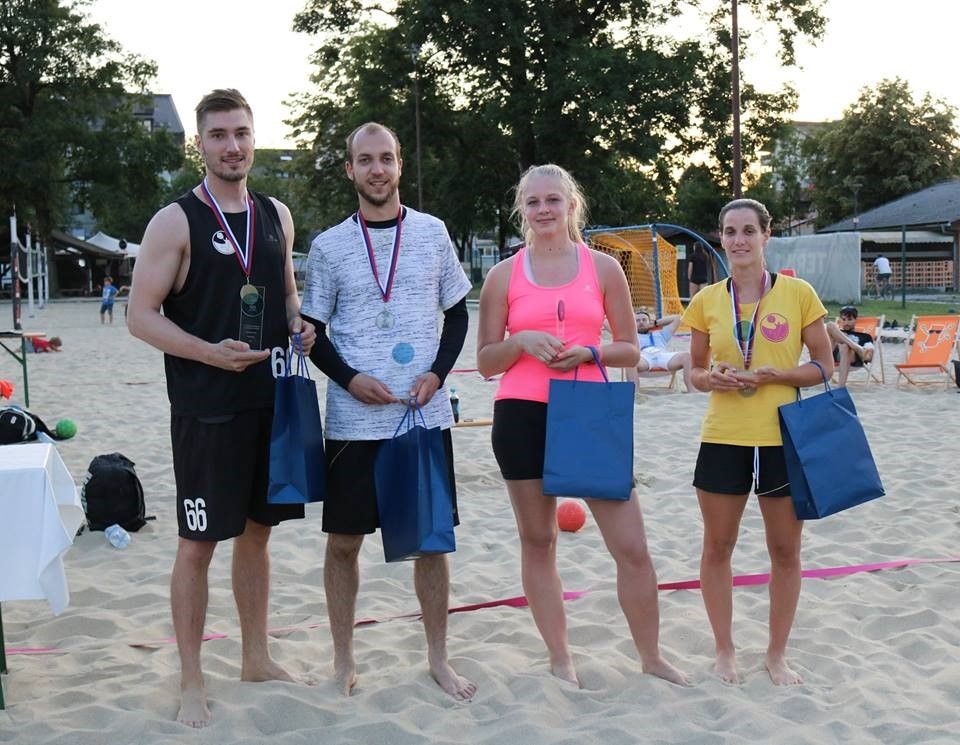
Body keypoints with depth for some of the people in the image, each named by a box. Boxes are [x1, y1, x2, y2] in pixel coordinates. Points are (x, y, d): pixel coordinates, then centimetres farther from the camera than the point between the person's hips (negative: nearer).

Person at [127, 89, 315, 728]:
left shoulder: (277, 215, 10)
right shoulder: (177, 221, -7)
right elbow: (141, 315, -10)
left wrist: (300, 326, -1)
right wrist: (210, 352, -23)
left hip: (272, 401, 6)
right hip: (206, 408, -5)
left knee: (257, 531, 15)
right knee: (199, 544, 0)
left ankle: (257, 659, 30)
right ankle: (192, 683, 12)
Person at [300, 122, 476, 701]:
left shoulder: (432, 233, 4)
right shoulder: (330, 245, 2)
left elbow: (458, 313, 9)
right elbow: (313, 331, 5)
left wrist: (437, 373, -6)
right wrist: (350, 379, -11)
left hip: (426, 413, 1)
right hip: (353, 419, 0)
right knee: (344, 540, 6)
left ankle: (439, 658, 22)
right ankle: (344, 660, 22)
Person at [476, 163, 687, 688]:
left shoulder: (603, 268, 5)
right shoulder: (504, 276, 5)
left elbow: (630, 350, 7)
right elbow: (486, 361, 6)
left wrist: (587, 352, -12)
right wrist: (522, 341, -13)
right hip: (522, 415, 0)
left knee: (632, 546, -1)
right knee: (538, 542, 8)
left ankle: (651, 657, 17)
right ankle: (560, 660, 22)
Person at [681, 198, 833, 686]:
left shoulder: (797, 293, -3)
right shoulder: (706, 301, 3)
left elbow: (824, 367, 0)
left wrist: (771, 375, -16)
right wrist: (711, 379, -11)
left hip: (782, 440, -1)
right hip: (723, 439, 2)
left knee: (785, 550, 7)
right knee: (717, 546, 8)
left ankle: (777, 654, 24)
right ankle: (724, 649, 25)